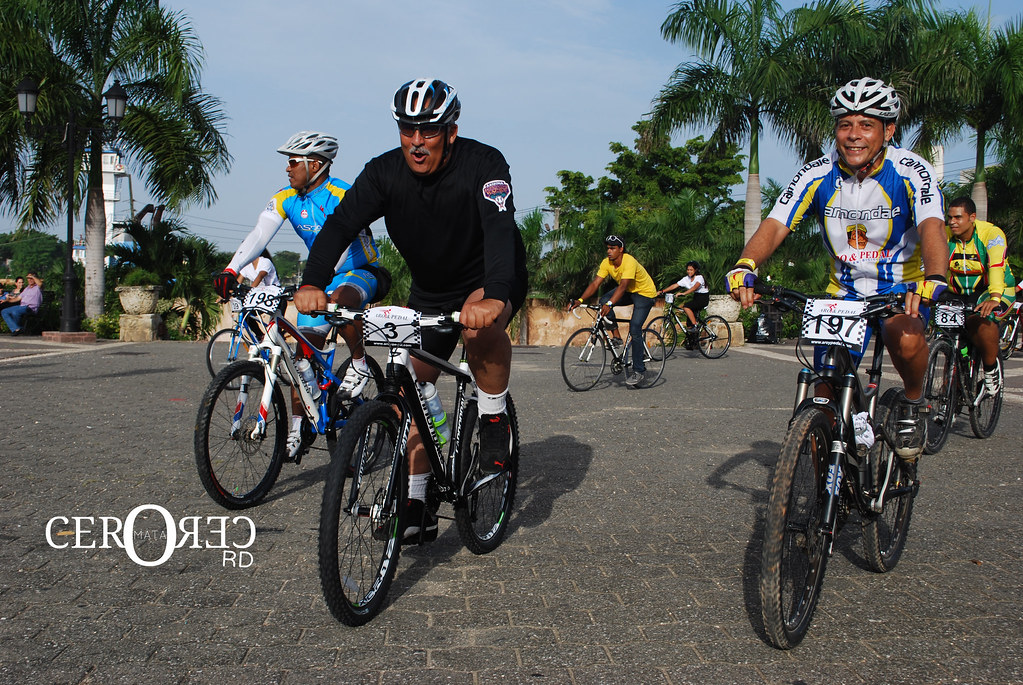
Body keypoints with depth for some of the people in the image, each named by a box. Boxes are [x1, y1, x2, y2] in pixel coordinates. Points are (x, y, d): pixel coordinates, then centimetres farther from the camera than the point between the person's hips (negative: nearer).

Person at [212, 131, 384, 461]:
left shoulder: (344, 197, -22)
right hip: (322, 276, 6)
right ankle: (297, 427, 3)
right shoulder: (286, 198, -4)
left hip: (360, 273, -6)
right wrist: (230, 271, -30)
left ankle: (359, 364, -16)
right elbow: (259, 235, -15)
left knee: (339, 298, -40)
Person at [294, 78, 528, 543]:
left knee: (480, 320, -39)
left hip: (492, 282, -4)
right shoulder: (385, 172, -14)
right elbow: (340, 224, -25)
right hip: (430, 290, 4)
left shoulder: (483, 164, -25)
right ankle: (417, 508, 8)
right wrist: (312, 284, -43)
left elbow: (501, 229, -40)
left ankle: (494, 422, -14)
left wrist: (494, 297, -59)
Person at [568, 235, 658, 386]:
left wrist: (609, 304, -54)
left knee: (634, 330, -16)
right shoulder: (607, 263, -11)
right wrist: (579, 300, -28)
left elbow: (623, 286, -41)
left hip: (645, 293, -7)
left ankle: (639, 371, -6)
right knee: (604, 300, -21)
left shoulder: (629, 262, -31)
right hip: (629, 292, 7)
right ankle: (616, 336, -7)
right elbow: (595, 284, -14)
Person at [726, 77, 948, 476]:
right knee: (827, 392, -5)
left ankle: (912, 405, -4)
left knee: (906, 339, -36)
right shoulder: (818, 175, -10)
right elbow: (774, 225, -20)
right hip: (844, 291, 3)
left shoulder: (910, 172, -16)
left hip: (902, 286, -2)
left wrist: (932, 280, -53)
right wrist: (744, 267, -41)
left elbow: (932, 229, -32)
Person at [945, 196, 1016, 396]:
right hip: (960, 294, 4)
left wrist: (994, 298, -50)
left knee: (984, 319, -34)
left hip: (996, 291, -4)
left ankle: (991, 369, -12)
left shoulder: (992, 234, -18)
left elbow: (997, 267, -33)